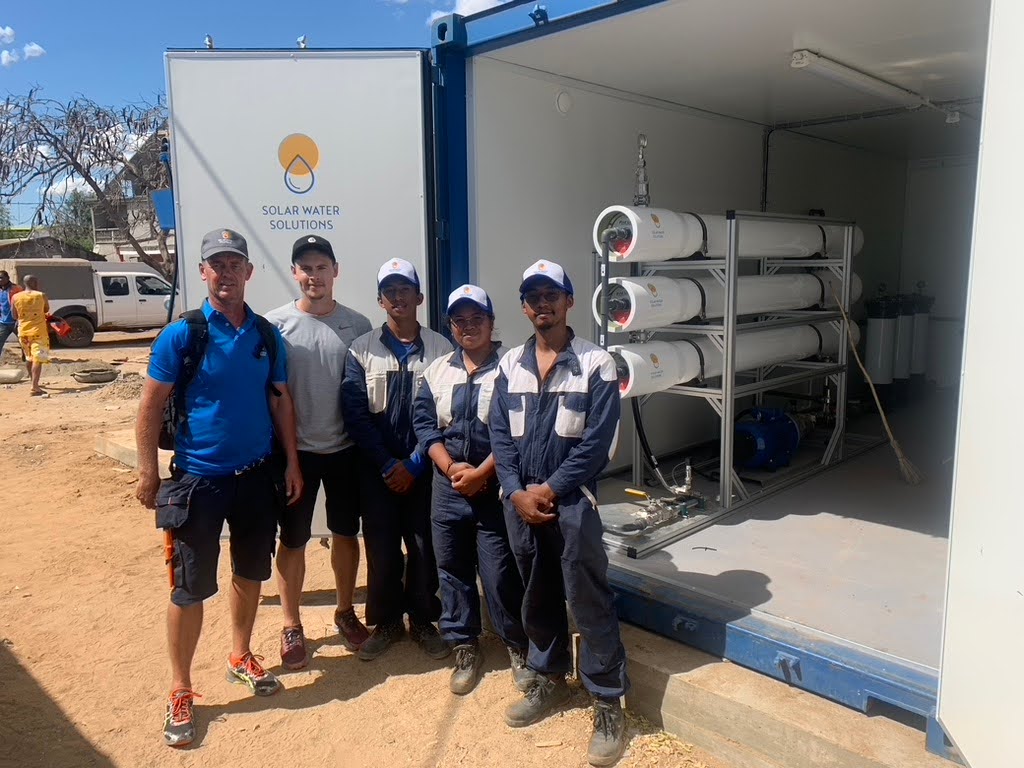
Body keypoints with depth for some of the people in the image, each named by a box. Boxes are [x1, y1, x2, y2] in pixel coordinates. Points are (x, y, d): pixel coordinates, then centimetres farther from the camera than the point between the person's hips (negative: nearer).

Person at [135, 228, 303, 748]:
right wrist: (148, 473, -8)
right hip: (198, 479, -4)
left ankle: (240, 658, 38)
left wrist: (291, 464, 5)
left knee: (251, 572, 17)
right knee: (190, 587, 3)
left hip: (258, 475, 4)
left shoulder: (267, 335, 2)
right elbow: (150, 407, -7)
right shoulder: (181, 335, -10)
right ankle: (180, 691, 20)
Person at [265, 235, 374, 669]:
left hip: (346, 449, 2)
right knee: (293, 540, 9)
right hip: (296, 450, -2)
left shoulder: (357, 325, -2)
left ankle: (345, 613, 34)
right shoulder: (276, 324, -7)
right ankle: (291, 626, 26)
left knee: (346, 533, 14)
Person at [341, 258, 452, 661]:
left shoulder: (441, 348, -2)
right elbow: (355, 413, -4)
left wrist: (415, 463, -9)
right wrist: (386, 464, -10)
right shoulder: (361, 350, 1)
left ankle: (424, 621, 25)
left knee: (425, 546, 6)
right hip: (378, 468, 1)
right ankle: (386, 621, 26)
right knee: (381, 548, 7)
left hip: (424, 467, 0)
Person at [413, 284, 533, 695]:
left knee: (500, 574, 0)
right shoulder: (437, 370, 9)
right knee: (452, 570, 12)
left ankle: (518, 647, 22)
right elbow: (424, 423, 4)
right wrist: (451, 467, -9)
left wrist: (480, 474, -14)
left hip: (495, 486, -4)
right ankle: (465, 649, 29)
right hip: (447, 486, 5)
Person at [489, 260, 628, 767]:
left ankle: (608, 705, 15)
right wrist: (517, 493, -8)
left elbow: (597, 443, -11)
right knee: (537, 598, 18)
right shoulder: (510, 365, 6)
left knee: (589, 604, 0)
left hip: (571, 503, -4)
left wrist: (548, 490, -13)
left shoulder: (596, 365, -7)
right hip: (519, 503, 5)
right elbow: (500, 435, 4)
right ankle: (549, 680, 37)